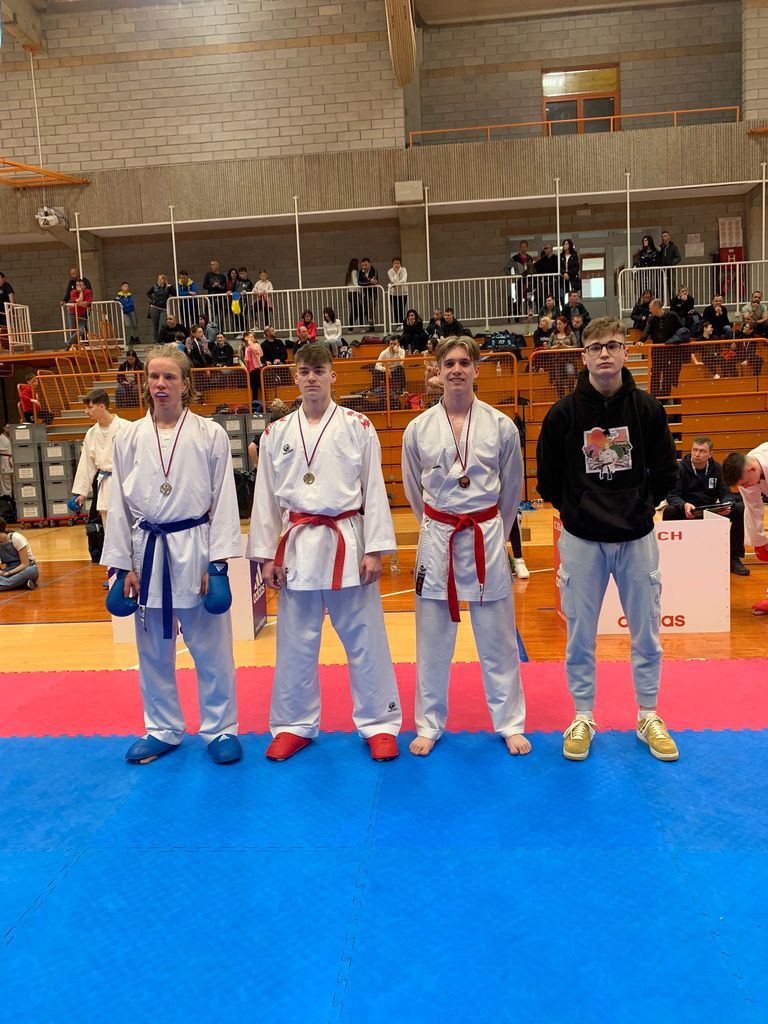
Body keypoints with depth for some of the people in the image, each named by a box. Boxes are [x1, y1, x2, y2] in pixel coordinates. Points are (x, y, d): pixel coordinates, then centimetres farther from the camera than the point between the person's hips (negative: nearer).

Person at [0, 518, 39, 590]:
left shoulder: (16, 538, -15)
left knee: (31, 571, -40)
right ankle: (24, 583, -32)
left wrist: (8, 573, -24)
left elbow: (24, 564, -16)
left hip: (26, 569, -4)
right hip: (9, 571, 4)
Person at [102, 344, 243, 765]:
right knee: (153, 651, 13)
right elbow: (119, 505, 5)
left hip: (195, 549, -2)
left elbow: (224, 501, -3)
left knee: (212, 649, 5)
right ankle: (163, 730, 30)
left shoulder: (210, 435, -3)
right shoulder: (129, 438, 3)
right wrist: (123, 565, 1)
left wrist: (218, 561, -9)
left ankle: (220, 729, 22)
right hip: (147, 552, 3)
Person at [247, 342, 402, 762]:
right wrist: (266, 555, 4)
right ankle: (295, 725, 26)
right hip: (298, 544, 2)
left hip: (347, 542, -2)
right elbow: (266, 498, 7)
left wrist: (374, 549, -7)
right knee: (295, 642, 10)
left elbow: (374, 491, -2)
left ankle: (378, 723, 20)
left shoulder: (358, 427, 0)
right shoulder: (276, 433, 6)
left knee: (365, 638, 4)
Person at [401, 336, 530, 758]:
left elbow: (511, 489, 8)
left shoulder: (501, 426, -3)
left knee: (498, 638, 8)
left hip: (487, 537, -1)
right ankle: (429, 724, 25)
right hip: (436, 538, 1)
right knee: (432, 639, 9)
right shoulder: (418, 429, -1)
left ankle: (510, 723, 24)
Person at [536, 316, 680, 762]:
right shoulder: (564, 412, -8)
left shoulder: (647, 408, -4)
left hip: (637, 537, 1)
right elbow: (549, 479, 1)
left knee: (646, 634, 12)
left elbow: (665, 474, 5)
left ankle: (649, 717, 30)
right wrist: (578, 509, 3)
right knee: (580, 636, 9)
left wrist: (638, 506, 4)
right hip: (581, 540, -1)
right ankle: (583, 719, 26)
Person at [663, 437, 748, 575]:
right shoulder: (680, 468, -9)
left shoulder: (717, 468, 1)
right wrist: (684, 505, -38)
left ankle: (734, 557, -6)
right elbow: (672, 495, -16)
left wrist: (727, 504, -25)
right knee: (669, 511, -35)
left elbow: (725, 492, 0)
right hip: (687, 512, -3)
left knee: (740, 508, -17)